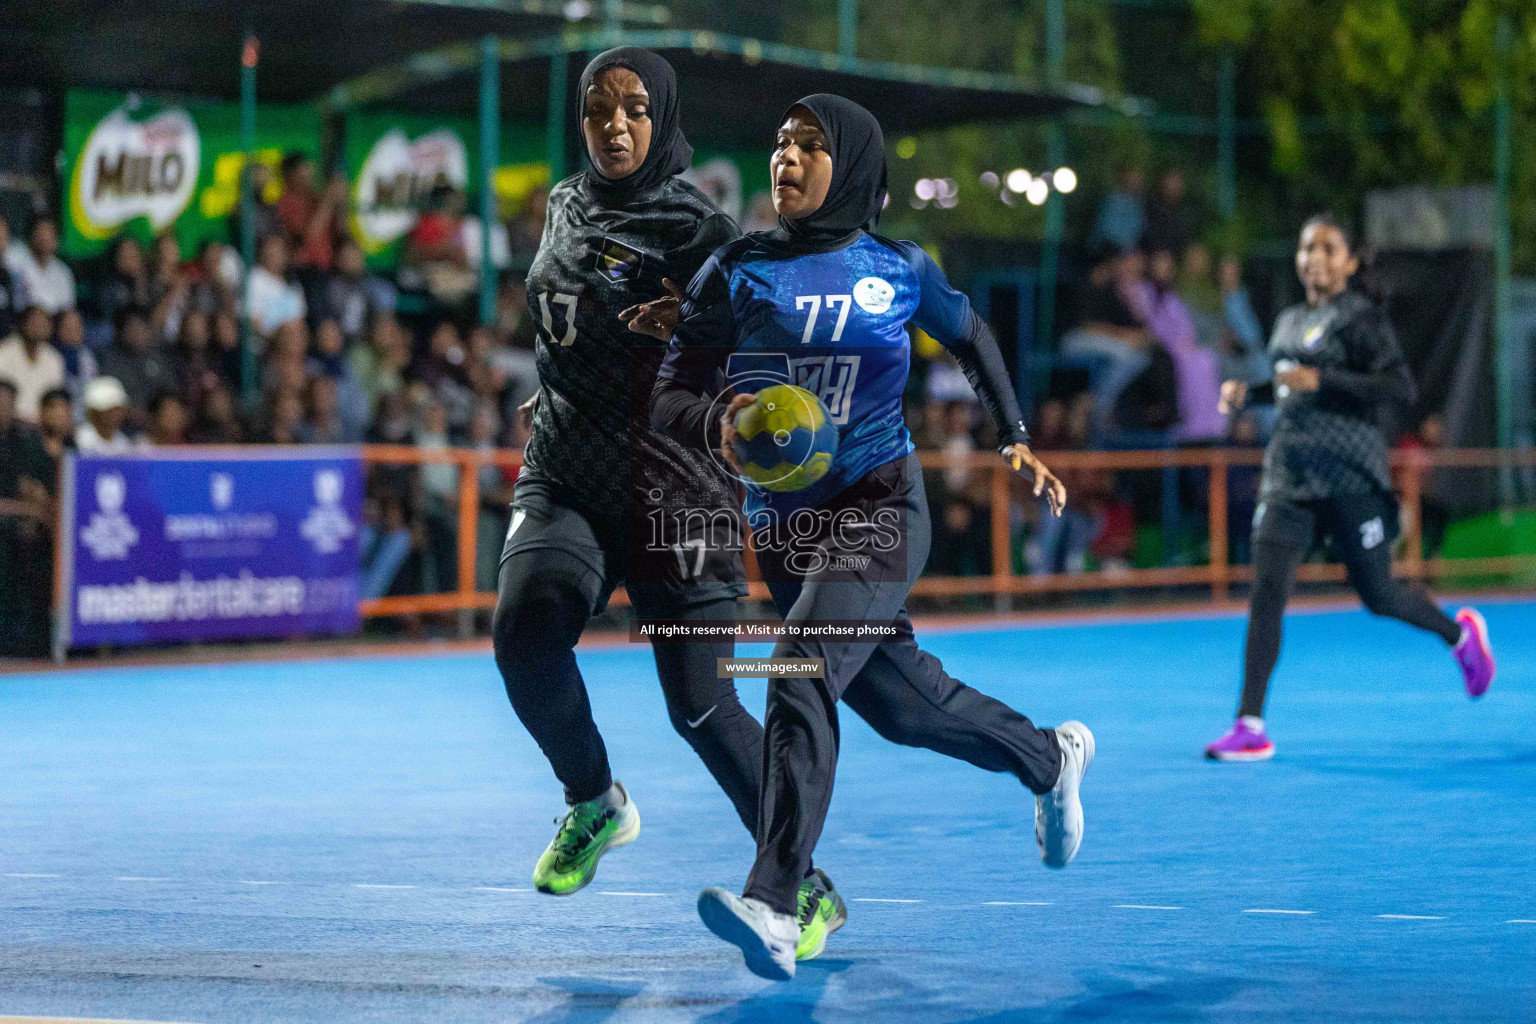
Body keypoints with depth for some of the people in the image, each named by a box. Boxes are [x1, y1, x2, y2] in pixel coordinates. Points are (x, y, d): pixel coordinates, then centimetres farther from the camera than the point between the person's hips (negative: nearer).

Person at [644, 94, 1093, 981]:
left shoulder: (900, 271, 0)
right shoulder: (737, 271, 0)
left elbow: (972, 337, 20)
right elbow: (671, 398, -3)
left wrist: (1017, 438, 12)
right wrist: (720, 426, -25)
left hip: (878, 511, -4)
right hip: (782, 526, 4)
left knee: (802, 676, -25)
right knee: (900, 702, 17)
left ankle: (775, 906, -34)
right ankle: (1050, 758, 46)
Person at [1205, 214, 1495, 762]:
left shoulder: (1362, 318, -7)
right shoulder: (1289, 321, 15)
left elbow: (1401, 390, -18)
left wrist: (1322, 380, -24)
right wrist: (1248, 393, 12)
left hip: (1349, 476, -5)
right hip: (1288, 475, 5)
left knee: (1378, 596, 6)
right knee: (1266, 588, -10)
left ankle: (1460, 633, 38)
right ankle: (1250, 726, -12)